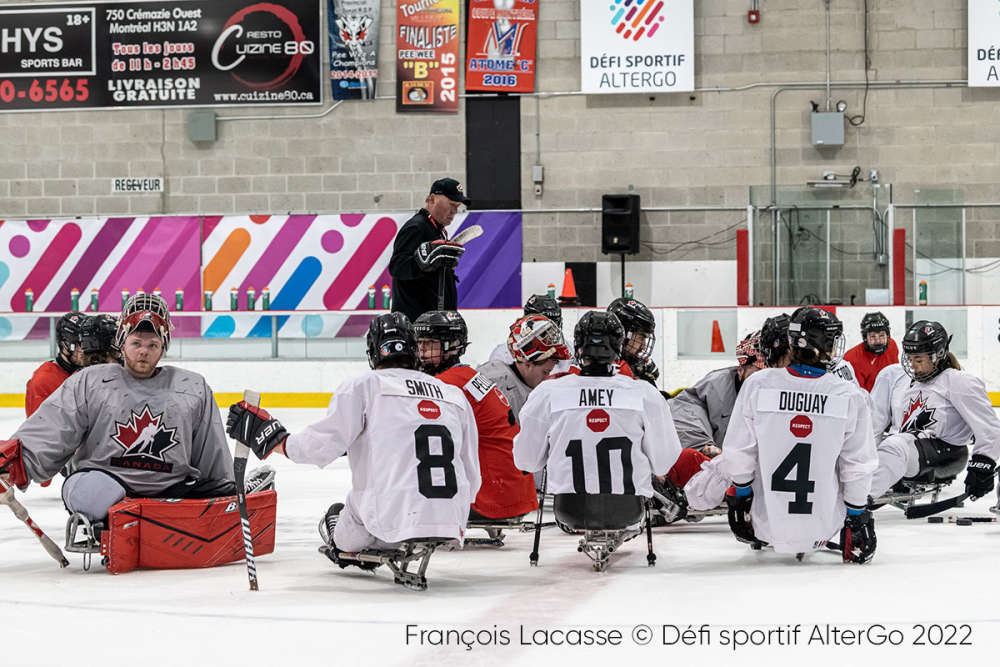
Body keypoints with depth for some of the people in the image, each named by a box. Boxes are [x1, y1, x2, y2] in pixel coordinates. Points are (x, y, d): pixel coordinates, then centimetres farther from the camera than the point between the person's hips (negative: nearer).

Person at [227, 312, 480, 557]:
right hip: (450, 520, 3)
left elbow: (325, 442, -9)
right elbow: (471, 479, 17)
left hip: (391, 520, -3)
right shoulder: (456, 395, 16)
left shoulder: (363, 385, 3)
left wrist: (274, 439, 8)